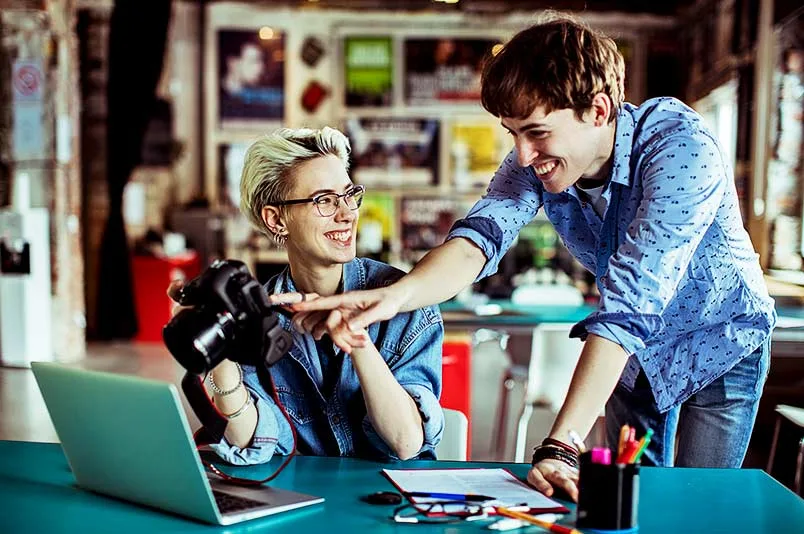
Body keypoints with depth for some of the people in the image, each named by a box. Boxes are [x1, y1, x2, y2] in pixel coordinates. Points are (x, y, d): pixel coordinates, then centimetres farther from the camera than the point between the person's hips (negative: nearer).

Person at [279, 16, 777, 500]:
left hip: (719, 342, -4)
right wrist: (397, 293, -55)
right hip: (635, 353, 4)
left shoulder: (682, 147, -35)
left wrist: (560, 445, -47)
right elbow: (482, 234, -34)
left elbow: (628, 306, -42)